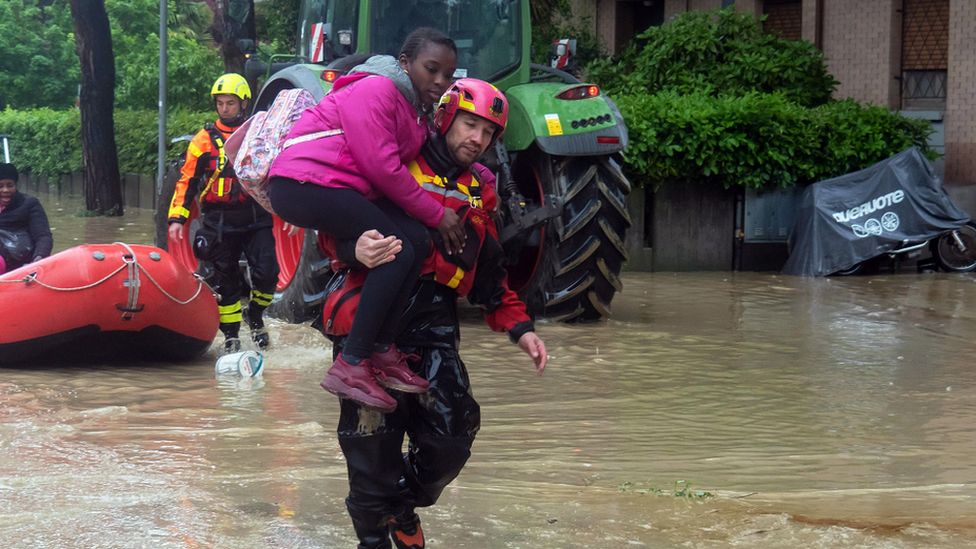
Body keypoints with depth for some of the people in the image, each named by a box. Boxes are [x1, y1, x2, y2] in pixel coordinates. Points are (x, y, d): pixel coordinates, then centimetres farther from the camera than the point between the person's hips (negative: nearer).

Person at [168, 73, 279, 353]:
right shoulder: (204, 139, 3)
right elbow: (187, 180, 3)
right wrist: (177, 217, -5)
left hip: (256, 219, 1)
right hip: (219, 222, -1)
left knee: (267, 272, -10)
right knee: (226, 281, 3)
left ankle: (255, 318, 16)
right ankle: (231, 335, 14)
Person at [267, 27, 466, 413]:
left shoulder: (417, 110, 19)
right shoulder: (376, 91, -12)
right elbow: (382, 168, -17)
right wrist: (437, 214, -11)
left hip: (343, 190, 9)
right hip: (303, 183, -9)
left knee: (417, 241, -8)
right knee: (397, 250, -19)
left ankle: (381, 350, -5)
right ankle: (349, 367, -19)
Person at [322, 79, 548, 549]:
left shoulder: (480, 191, 18)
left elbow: (489, 274, 24)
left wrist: (519, 327, 14)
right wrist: (354, 249, -28)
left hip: (433, 325, 5)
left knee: (453, 433, -5)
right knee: (374, 439, -7)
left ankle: (403, 504, 23)